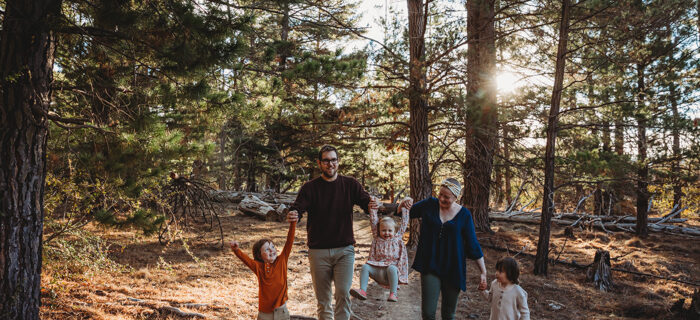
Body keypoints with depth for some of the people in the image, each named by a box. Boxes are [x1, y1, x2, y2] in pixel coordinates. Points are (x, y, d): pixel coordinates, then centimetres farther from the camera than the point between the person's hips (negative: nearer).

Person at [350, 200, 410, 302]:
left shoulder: (397, 238, 13)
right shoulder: (377, 238, 15)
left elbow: (404, 223, 14)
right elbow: (373, 221, 12)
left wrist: (404, 209, 16)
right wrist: (373, 209, 10)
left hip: (392, 266, -2)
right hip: (377, 269, 2)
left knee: (392, 268, -35)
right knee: (365, 267, -22)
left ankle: (393, 294, -34)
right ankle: (362, 291, -28)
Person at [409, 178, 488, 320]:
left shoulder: (464, 215, -3)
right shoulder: (429, 205, 0)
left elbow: (473, 245, 0)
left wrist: (483, 272, -3)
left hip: (453, 269, 0)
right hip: (430, 267, 0)